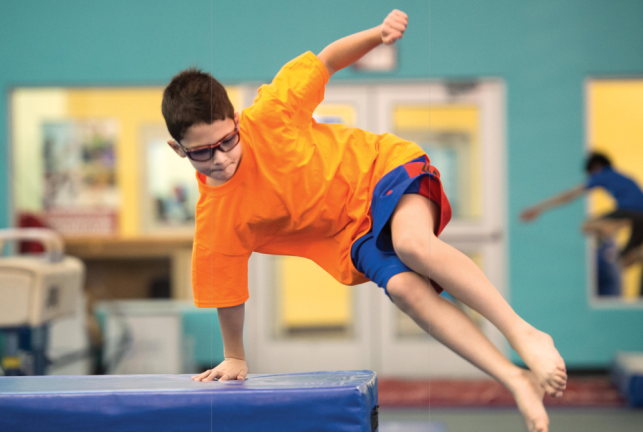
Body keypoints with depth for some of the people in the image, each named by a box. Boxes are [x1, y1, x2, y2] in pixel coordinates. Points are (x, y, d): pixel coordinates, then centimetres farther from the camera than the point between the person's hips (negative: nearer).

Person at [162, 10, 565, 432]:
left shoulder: (268, 115, -20)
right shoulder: (215, 221, -14)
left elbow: (323, 62, -5)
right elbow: (226, 292, 1)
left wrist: (379, 33, -20)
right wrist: (235, 358, 12)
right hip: (353, 236, 2)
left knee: (412, 243, -34)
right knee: (405, 288, -27)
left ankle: (526, 335, -26)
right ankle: (515, 379, -28)